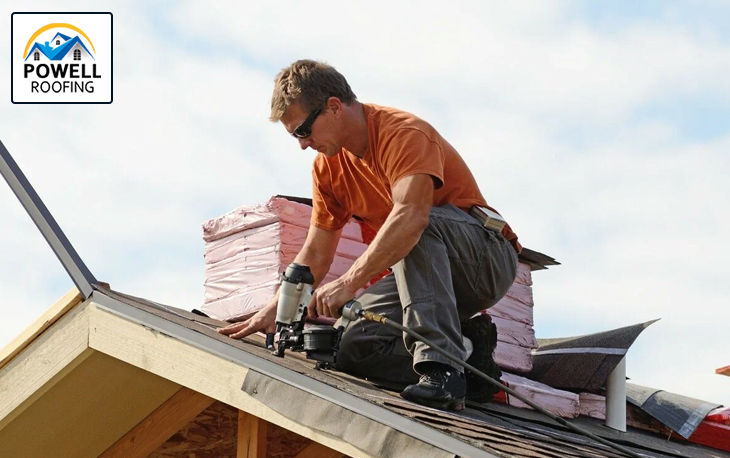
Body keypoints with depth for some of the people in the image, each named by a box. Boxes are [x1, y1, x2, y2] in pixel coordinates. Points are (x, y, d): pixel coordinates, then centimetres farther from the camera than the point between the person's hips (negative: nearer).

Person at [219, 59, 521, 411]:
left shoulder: (404, 133, -20)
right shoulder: (328, 166, 5)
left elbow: (411, 214, -39)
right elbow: (315, 256, 9)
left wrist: (349, 283, -43)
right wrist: (272, 311, -4)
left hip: (487, 260, -7)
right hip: (427, 269, 7)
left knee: (417, 227, -38)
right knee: (354, 348, -16)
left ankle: (440, 364, -39)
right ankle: (466, 348, -2)